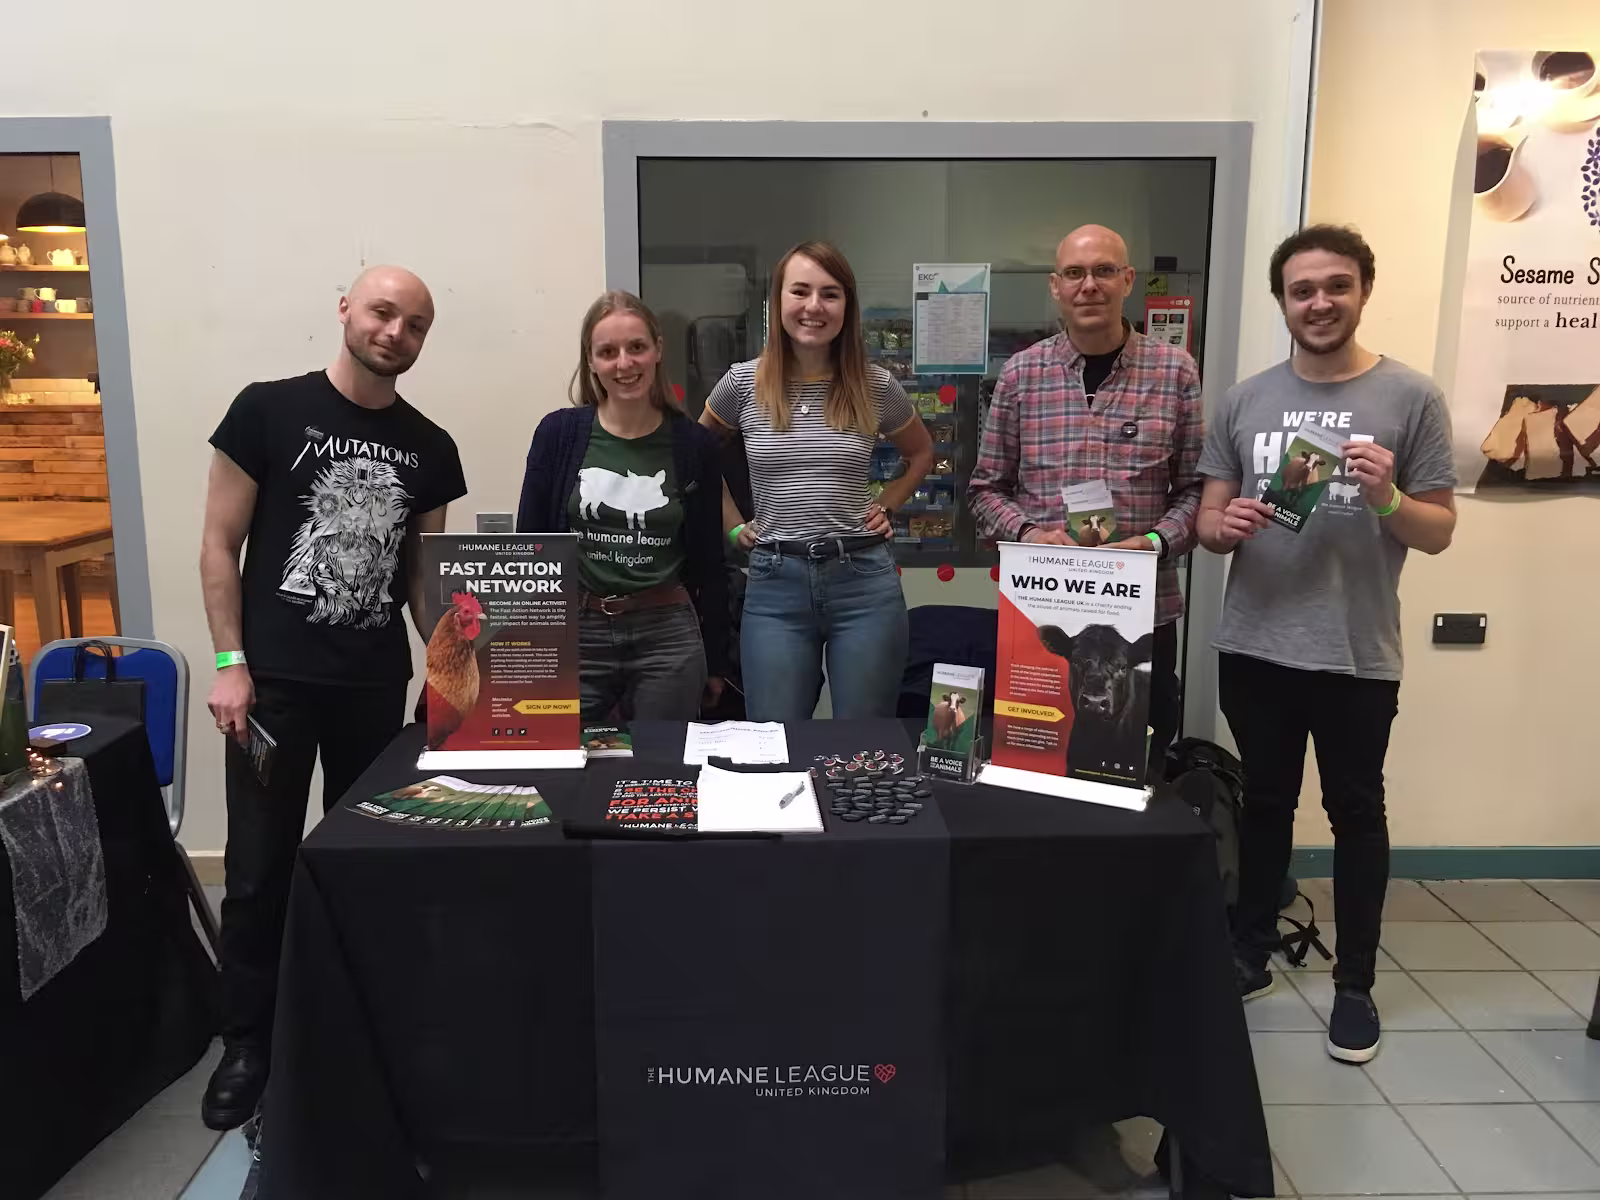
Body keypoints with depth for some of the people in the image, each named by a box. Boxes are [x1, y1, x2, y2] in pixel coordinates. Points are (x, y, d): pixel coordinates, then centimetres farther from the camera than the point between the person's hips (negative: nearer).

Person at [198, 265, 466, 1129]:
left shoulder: (429, 448, 7)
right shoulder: (269, 410, -4)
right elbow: (219, 544, -3)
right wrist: (230, 662, -10)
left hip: (377, 685, 3)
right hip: (275, 679, -3)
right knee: (260, 870, 3)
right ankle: (247, 1044, 21)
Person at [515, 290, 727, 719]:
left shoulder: (692, 443, -1)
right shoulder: (558, 433, -2)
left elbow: (708, 560, 5)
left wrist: (714, 660, 9)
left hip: (668, 636, 0)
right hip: (574, 634, 0)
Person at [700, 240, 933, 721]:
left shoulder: (876, 385, 1)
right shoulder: (743, 383, -1)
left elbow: (921, 454, 20)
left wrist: (886, 507, 8)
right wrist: (734, 524, 9)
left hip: (865, 579, 0)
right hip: (775, 582, 0)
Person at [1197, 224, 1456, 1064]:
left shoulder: (1411, 398, -3)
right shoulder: (1245, 399, 4)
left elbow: (1439, 532, -2)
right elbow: (1207, 521, 6)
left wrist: (1388, 499, -22)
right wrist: (1226, 525, -17)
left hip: (1358, 654, -2)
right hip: (1255, 647, 3)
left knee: (1356, 813, 11)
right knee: (1265, 803, 17)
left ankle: (1356, 984, 26)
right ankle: (1251, 954, 33)